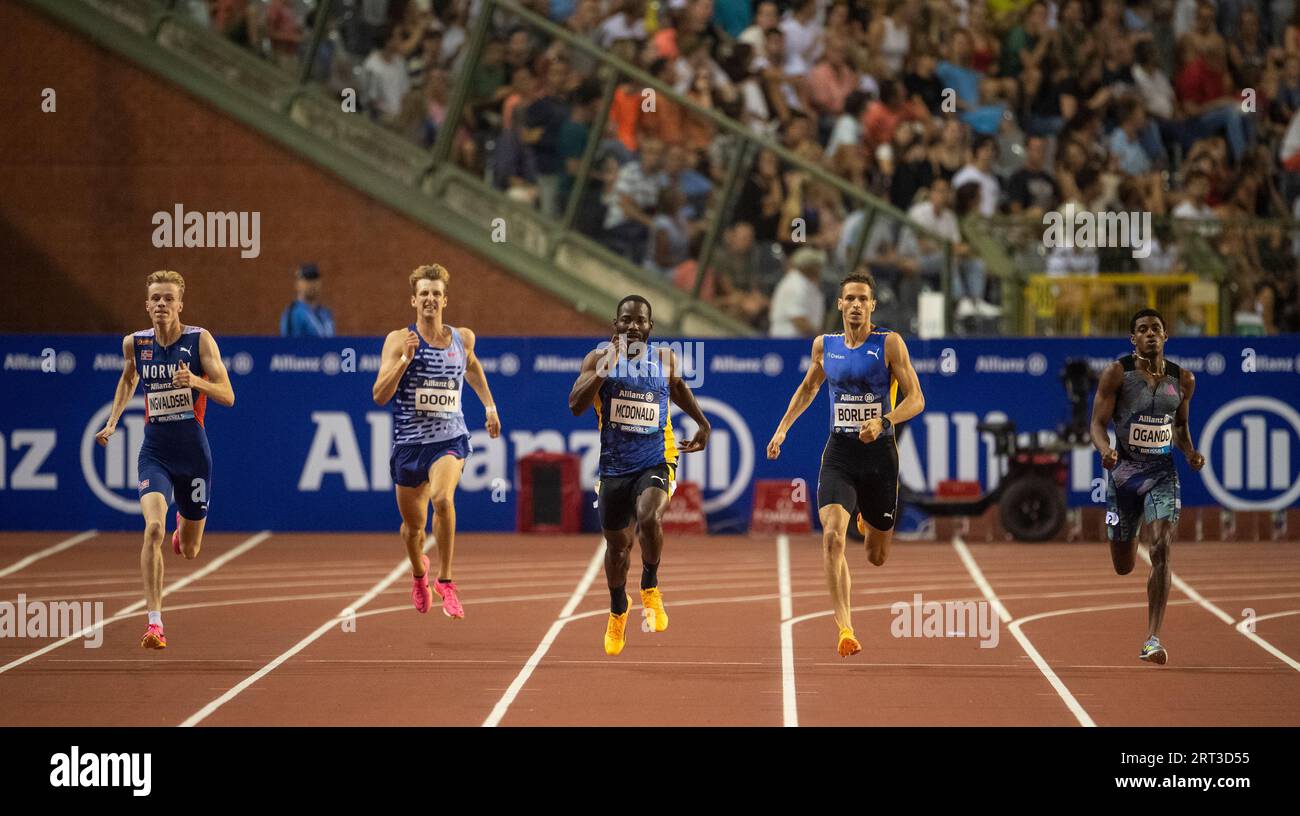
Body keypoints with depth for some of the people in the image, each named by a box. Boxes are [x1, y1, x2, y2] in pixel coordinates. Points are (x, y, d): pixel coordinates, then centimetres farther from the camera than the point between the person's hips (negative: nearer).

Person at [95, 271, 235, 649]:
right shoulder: (135, 343, 0)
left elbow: (227, 396, -12)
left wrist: (196, 381, -30)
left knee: (189, 551, 12)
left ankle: (183, 527, 52)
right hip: (154, 452, 1)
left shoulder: (200, 340, -9)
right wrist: (113, 421, 15)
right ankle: (154, 623, -23)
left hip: (194, 454, -1)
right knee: (153, 528, -25)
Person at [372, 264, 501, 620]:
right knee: (413, 524, 12)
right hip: (409, 442, 0)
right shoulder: (399, 340, -6)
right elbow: (380, 395, -12)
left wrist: (489, 405, 27)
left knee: (442, 498, -30)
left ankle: (445, 581, -17)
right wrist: (405, 359, -24)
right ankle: (419, 573, 47)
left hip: (449, 440, 0)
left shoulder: (463, 338, 5)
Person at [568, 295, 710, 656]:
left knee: (649, 518, -30)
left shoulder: (665, 359, 2)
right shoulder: (599, 358, -3)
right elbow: (576, 405, -14)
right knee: (617, 543, 14)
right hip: (614, 465, 1)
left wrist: (702, 424, 21)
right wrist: (605, 369, -23)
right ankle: (618, 609, 41)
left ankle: (650, 587, -5)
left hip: (656, 461, -1)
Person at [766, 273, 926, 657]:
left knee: (877, 556, 12)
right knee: (832, 537, -23)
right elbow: (808, 387, 26)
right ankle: (844, 627, -26)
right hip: (839, 455, 1)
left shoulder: (889, 344, -5)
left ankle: (869, 523, 52)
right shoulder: (824, 345, 6)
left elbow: (916, 398, -8)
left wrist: (883, 422, -24)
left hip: (879, 455, -1)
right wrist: (782, 428, 19)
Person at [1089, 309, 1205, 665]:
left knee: (1162, 549, -20)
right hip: (1124, 472, -1)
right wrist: (1105, 450, -28)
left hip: (1162, 473, 1)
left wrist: (1190, 452, -1)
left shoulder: (1182, 379, 3)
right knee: (1122, 567, 9)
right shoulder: (1117, 373, -7)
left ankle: (1152, 641, -19)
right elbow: (1098, 424, -8)